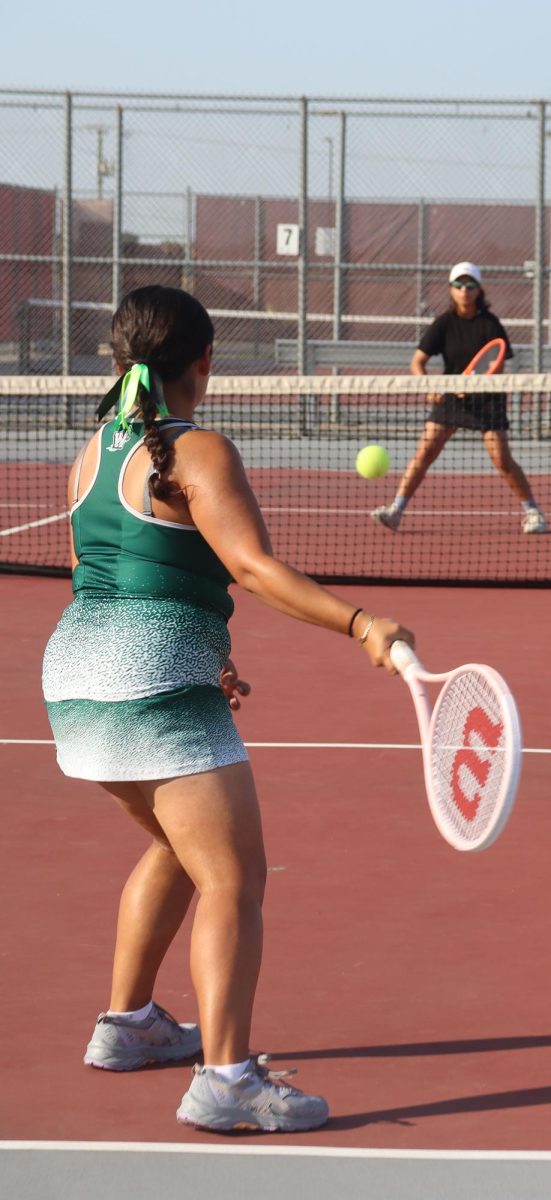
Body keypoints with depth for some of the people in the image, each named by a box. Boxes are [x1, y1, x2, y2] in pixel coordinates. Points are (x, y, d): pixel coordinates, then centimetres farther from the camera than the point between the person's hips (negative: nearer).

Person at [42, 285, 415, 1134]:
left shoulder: (93, 453, 13)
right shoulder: (198, 453, -10)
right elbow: (254, 567, -22)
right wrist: (359, 624, -29)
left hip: (75, 671, 9)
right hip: (158, 687, -9)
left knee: (178, 846, 29)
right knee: (234, 880, -9)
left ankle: (127, 1022, 33)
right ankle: (225, 1080, -20)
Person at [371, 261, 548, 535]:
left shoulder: (489, 324, -11)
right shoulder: (444, 323, -5)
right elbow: (417, 362, -8)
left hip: (486, 398, -2)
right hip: (451, 396, 2)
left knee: (502, 459, -9)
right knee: (424, 452, -8)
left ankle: (532, 512, 7)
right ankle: (395, 510, -6)